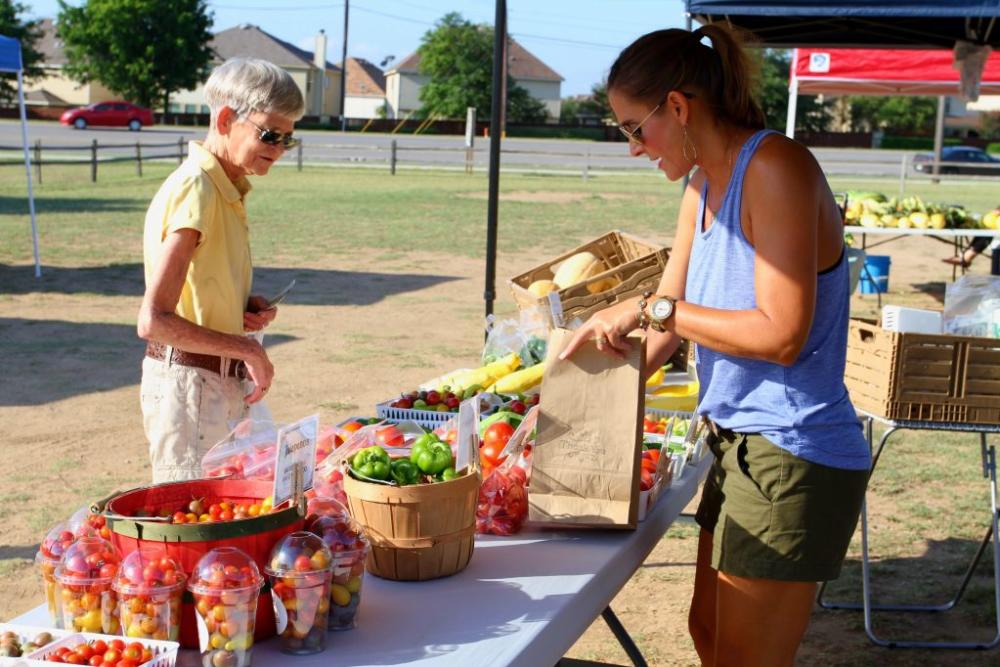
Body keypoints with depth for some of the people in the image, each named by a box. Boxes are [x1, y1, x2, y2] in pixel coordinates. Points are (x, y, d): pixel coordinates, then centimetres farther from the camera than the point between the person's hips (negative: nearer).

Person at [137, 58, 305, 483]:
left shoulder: (227, 189, 9)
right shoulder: (194, 189, -18)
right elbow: (154, 322, -24)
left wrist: (248, 309, 1)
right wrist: (247, 348, -16)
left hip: (222, 384, 9)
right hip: (187, 385, -9)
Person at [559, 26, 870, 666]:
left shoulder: (776, 168, -19)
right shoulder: (704, 188, 9)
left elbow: (780, 335, -25)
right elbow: (667, 326, 13)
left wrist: (652, 307, -18)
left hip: (792, 457, -9)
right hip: (740, 444, 10)